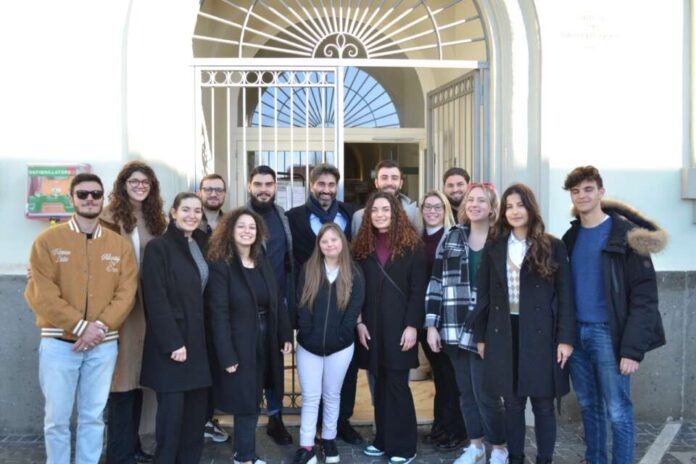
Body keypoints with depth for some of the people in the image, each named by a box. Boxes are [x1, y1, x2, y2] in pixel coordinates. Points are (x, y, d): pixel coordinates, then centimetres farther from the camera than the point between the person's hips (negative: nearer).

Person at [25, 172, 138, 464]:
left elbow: (126, 293, 0)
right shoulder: (48, 240, -1)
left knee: (93, 416, 11)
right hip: (58, 343, -2)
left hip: (103, 345, 2)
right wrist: (80, 326, -16)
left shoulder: (120, 244, 5)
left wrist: (100, 326, -15)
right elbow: (40, 294, -9)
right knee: (57, 418, 6)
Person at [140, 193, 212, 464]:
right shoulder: (158, 247, -8)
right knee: (172, 408, -2)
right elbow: (156, 300, -13)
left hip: (198, 339, 6)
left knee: (197, 408, 9)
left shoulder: (202, 245, 12)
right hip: (171, 341, -6)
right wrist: (173, 342, -17)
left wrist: (204, 337, 7)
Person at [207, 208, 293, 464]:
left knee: (253, 402, 14)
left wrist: (286, 335, 5)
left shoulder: (264, 263, 8)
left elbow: (277, 303, 11)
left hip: (265, 342, 6)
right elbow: (219, 314, -15)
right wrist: (227, 355, -19)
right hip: (239, 345, -6)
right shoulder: (221, 266, -11)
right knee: (245, 403, 2)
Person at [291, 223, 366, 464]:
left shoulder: (354, 274, -2)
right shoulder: (308, 270, -1)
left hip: (340, 346, 0)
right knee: (310, 396, 4)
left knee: (332, 395, 14)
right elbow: (301, 305, -5)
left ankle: (329, 440, 29)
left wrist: (338, 336, -11)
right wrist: (307, 333, -12)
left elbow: (355, 308, -5)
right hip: (309, 344, 0)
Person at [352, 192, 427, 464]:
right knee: (381, 384, 10)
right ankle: (383, 439, 21)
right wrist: (359, 322, 1)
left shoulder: (411, 245, -2)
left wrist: (412, 325, -12)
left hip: (400, 324, -4)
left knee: (397, 385, -2)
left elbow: (418, 289, -6)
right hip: (372, 325, 4)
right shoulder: (363, 245, 8)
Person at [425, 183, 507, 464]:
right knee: (465, 391, 13)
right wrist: (431, 324, 1)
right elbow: (436, 283, 6)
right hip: (455, 328, 4)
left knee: (485, 393, -2)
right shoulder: (451, 239, 7)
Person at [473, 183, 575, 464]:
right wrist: (480, 336, 5)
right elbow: (483, 296, 8)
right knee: (512, 404, 10)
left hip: (540, 335, -2)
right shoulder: (494, 248, 7)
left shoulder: (552, 247, 0)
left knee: (543, 405, 5)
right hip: (503, 335, 2)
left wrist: (565, 338, -8)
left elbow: (564, 296, -2)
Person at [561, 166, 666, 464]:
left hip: (608, 334, -5)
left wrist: (633, 348, -17)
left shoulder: (626, 234, -7)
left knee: (618, 412, -1)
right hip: (576, 333, 6)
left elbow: (644, 296, -11)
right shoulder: (571, 238, 11)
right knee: (589, 408, 14)